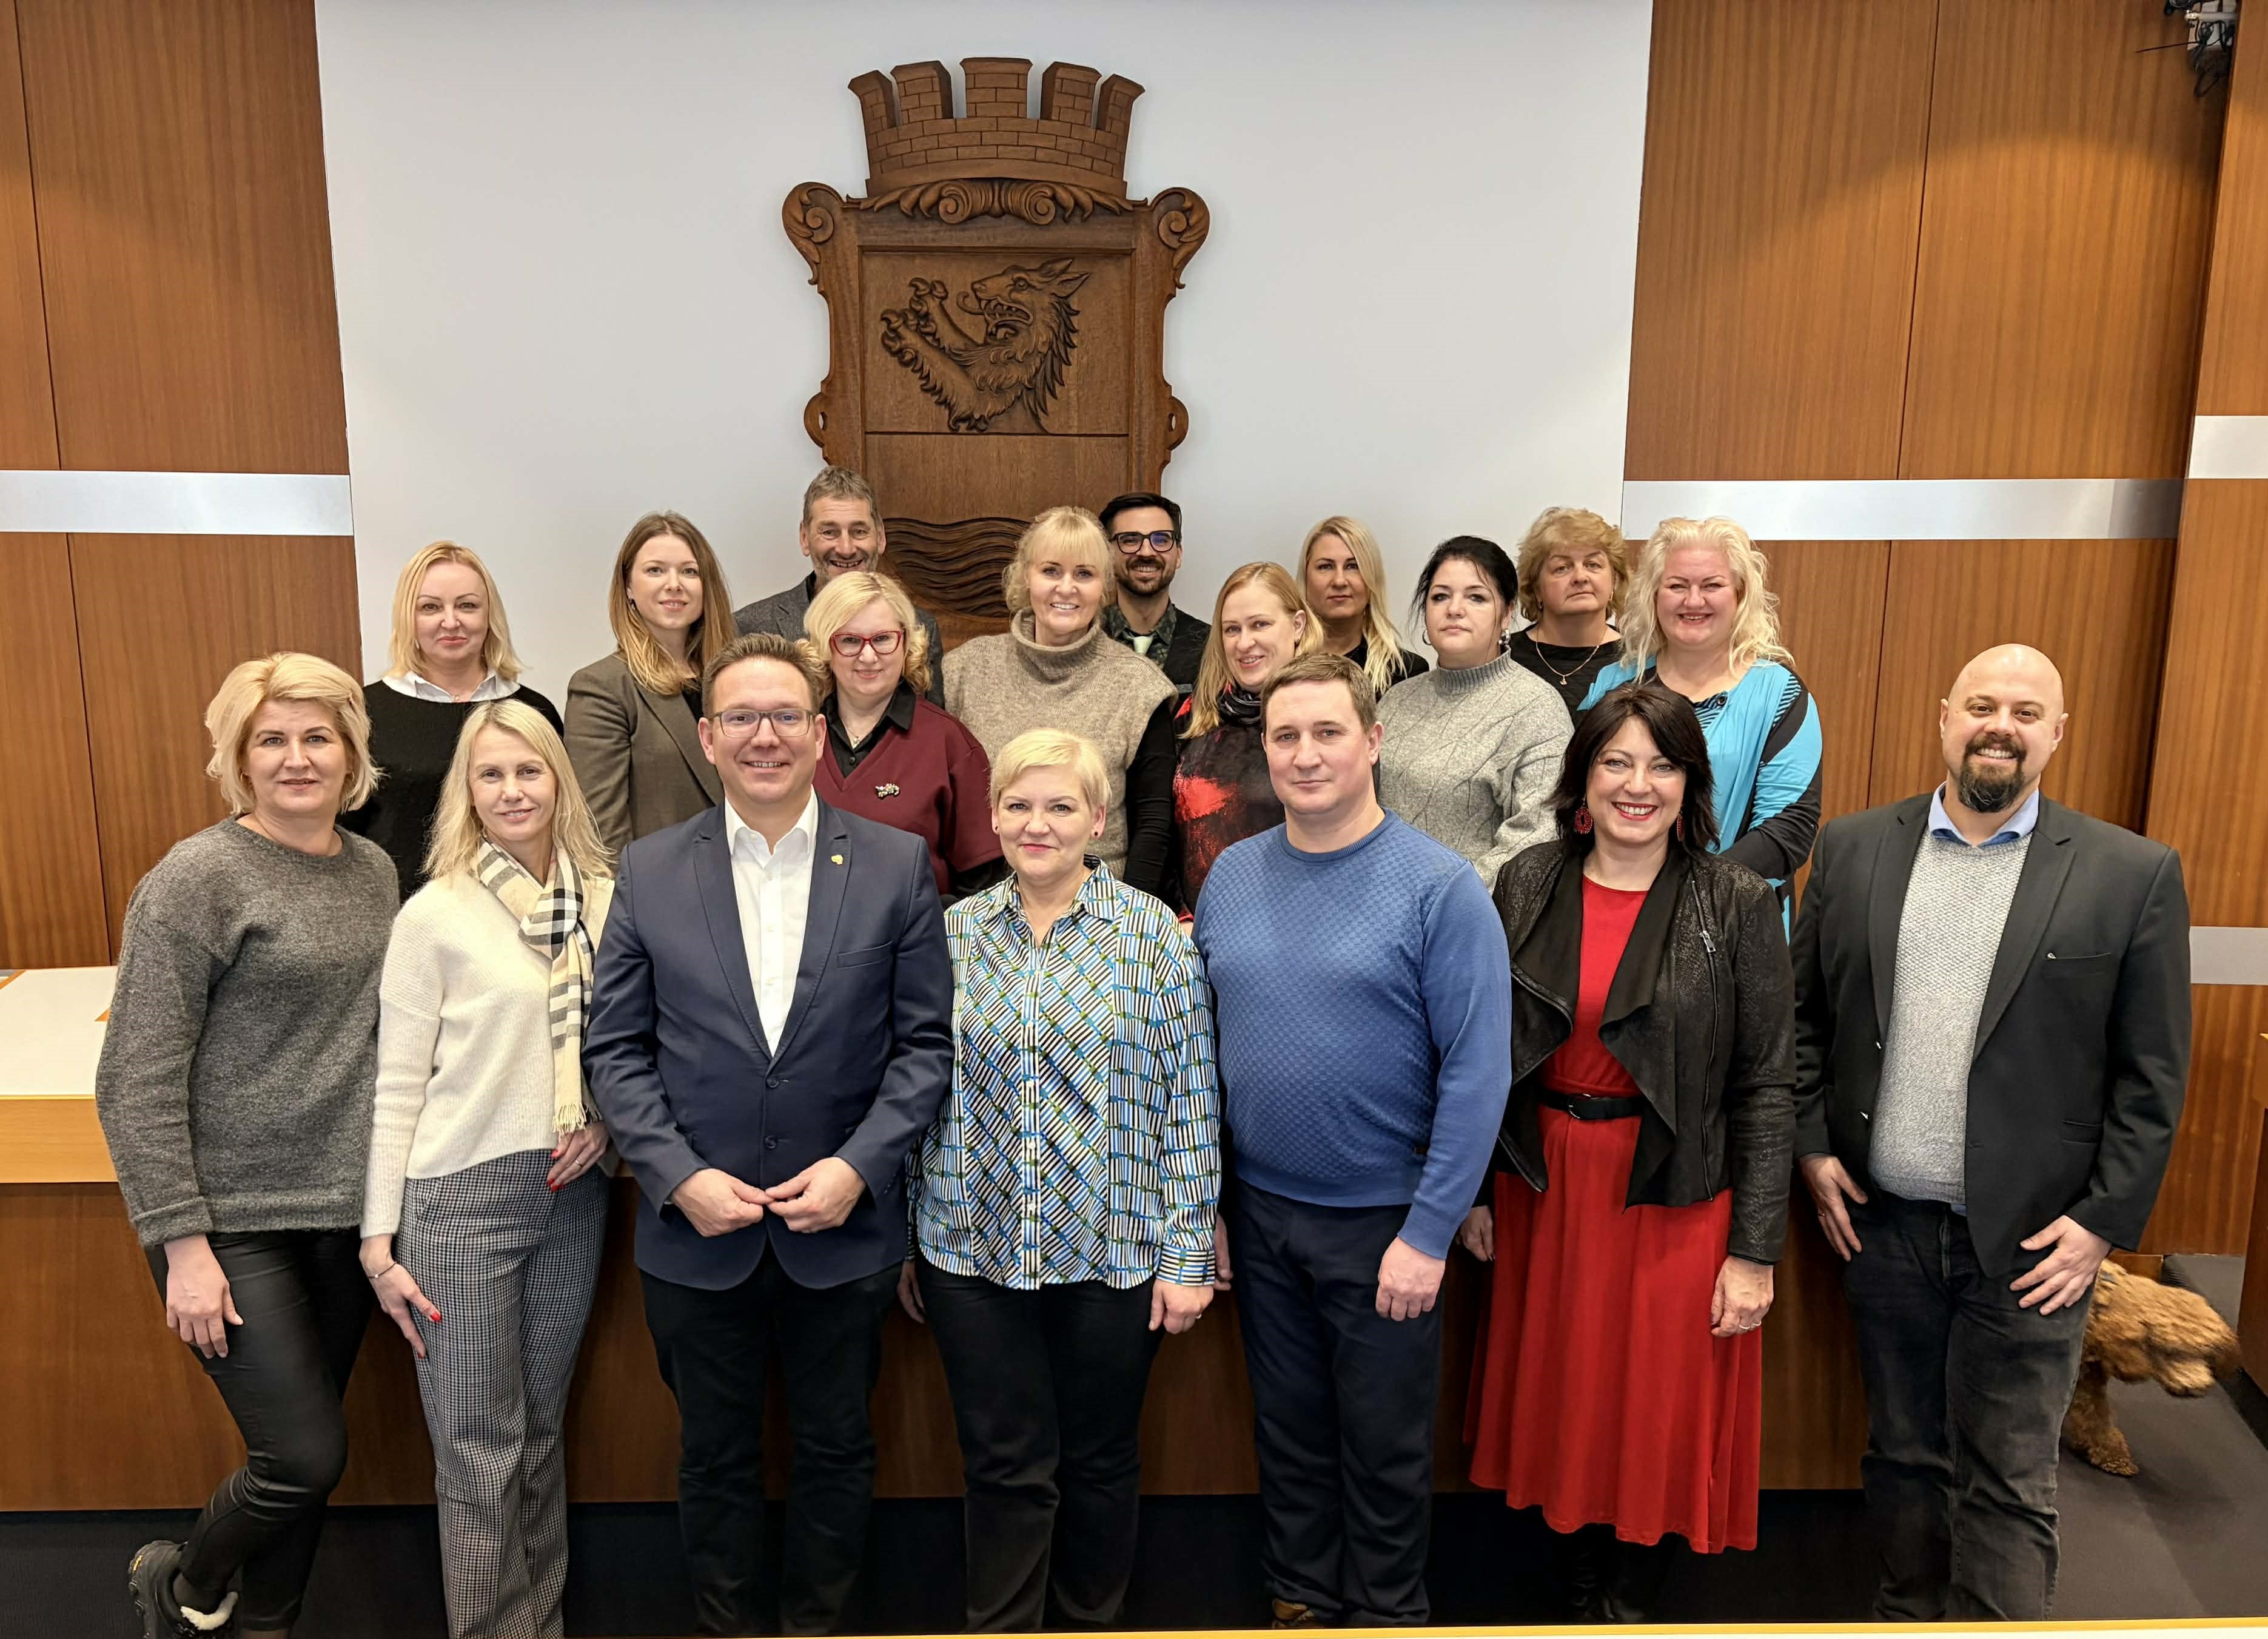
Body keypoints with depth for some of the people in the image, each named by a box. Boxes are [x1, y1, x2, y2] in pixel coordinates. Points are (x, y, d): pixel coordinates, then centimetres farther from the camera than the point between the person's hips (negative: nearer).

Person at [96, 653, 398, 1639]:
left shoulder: (375, 870, 6)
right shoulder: (198, 877, -13)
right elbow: (136, 1080, -13)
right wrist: (183, 1245, -15)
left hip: (345, 1214, 6)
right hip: (235, 1222, -5)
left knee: (305, 1456, 15)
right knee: (305, 1459, -2)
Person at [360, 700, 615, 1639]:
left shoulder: (607, 901, 2)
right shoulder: (436, 914, -7)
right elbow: (397, 1085, -5)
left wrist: (607, 1119, -5)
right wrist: (380, 1240, -6)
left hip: (572, 1193, 4)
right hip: (461, 1198, -3)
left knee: (541, 1432, 17)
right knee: (480, 1456, 3)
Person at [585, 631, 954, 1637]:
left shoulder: (897, 865, -4)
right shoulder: (649, 872, -1)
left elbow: (927, 1042, -4)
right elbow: (614, 1050, -1)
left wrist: (858, 1166, -14)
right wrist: (679, 1178, -12)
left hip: (843, 1228, 0)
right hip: (696, 1229, 1)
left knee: (835, 1451, 17)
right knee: (716, 1457, 18)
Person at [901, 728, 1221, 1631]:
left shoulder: (1152, 934, -4)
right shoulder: (952, 935, 3)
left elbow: (1190, 1101, -4)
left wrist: (1187, 1253, -6)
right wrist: (905, 1241, 9)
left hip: (1114, 1249, -1)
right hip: (973, 1251, 1)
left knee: (1100, 1458, 15)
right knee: (1004, 1465, 9)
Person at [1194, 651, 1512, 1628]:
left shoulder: (1439, 887, -14)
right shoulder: (1232, 876, 0)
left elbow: (1477, 1072, -15)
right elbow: (1201, 1043, 7)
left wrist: (1429, 1232, -16)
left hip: (1384, 1221, -4)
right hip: (1259, 1211, 4)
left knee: (1384, 1443, 14)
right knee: (1288, 1427, 19)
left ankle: (1385, 1609, 37)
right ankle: (1300, 1599, 40)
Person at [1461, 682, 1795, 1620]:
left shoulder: (1737, 905, -10)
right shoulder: (1527, 886, -2)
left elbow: (1765, 1084, -8)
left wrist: (1755, 1249, -10)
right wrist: (1473, 1190, 7)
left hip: (1677, 1195, -2)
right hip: (1546, 1186, 3)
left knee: (1660, 1409, 11)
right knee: (1563, 1395, 16)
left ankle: (1630, 1597, 37)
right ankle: (1585, 1586, 40)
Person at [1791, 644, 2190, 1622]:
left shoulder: (2133, 875, -5)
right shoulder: (1853, 849, 2)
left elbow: (2152, 1075, -4)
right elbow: (1803, 1015, 7)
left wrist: (2105, 1219, -8)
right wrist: (1812, 1146, 0)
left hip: (2029, 1245, -2)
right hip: (1880, 1222, 3)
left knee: (2009, 1486, 7)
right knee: (1902, 1454, 18)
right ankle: (1909, 1615, 37)